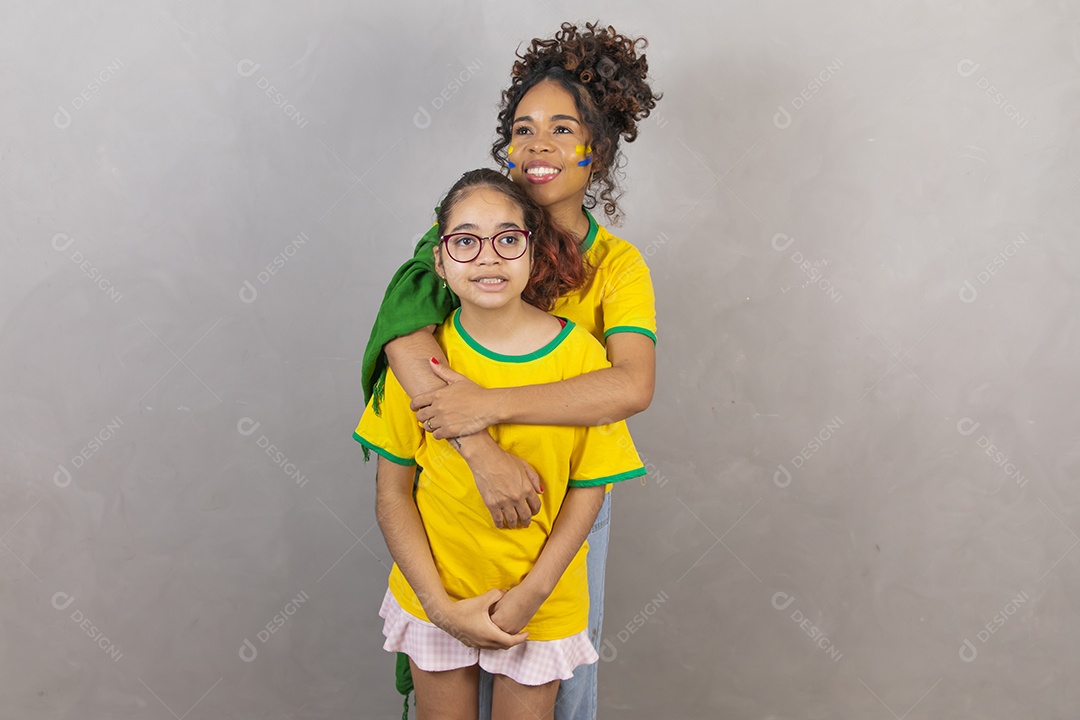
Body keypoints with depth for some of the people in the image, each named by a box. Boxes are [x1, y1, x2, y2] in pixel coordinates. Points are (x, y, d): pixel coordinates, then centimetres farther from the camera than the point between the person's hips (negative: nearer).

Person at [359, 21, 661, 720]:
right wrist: (485, 452, -38)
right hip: (465, 484, 0)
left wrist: (489, 405, -34)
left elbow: (632, 386, -27)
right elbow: (403, 333, -28)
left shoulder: (617, 263, -9)